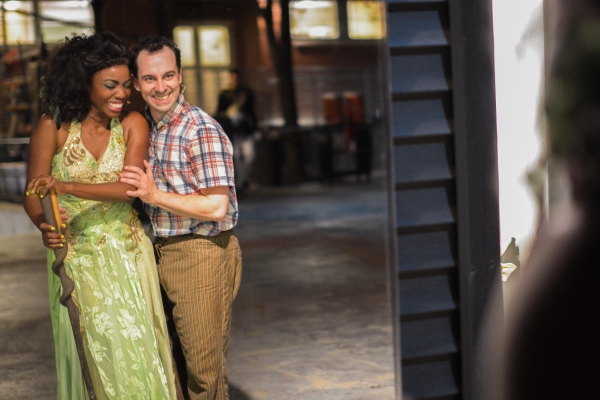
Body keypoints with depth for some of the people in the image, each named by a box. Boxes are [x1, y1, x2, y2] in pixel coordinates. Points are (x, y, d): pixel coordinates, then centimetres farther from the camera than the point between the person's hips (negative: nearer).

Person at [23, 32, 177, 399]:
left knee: (137, 344, 5)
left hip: (127, 252, 1)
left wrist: (67, 186, -30)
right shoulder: (54, 127, -8)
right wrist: (44, 225, -26)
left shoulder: (133, 125, -5)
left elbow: (129, 188, -17)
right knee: (95, 349, 4)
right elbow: (33, 194, -4)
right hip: (77, 255, -1)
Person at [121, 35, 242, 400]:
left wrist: (155, 195, -24)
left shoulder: (202, 131, -16)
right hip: (163, 253, 8)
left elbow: (217, 207, -20)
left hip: (203, 254, -8)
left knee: (204, 364, 0)